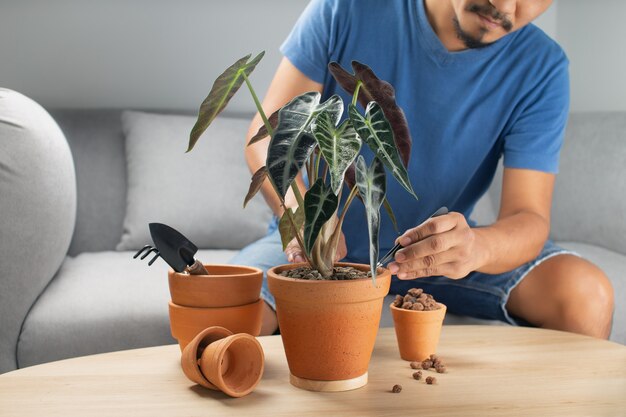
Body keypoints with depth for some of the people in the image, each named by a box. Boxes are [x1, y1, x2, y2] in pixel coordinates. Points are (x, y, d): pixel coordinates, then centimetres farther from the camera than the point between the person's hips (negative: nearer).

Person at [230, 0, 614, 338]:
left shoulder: (541, 67, -13)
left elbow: (529, 218, -18)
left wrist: (477, 247, -44)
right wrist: (299, 213, -35)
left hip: (439, 246, 1)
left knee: (585, 295, -23)